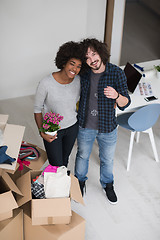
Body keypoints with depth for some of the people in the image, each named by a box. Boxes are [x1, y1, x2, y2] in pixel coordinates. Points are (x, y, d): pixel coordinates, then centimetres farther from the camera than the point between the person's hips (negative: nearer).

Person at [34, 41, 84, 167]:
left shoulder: (79, 81, -12)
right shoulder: (46, 84, -25)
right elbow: (37, 109, -13)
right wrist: (42, 132, -17)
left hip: (72, 127, 4)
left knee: (65, 160, 23)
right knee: (56, 165, 5)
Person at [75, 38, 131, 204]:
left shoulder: (117, 73, -18)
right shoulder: (82, 73, -11)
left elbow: (125, 104, -16)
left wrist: (116, 95, -37)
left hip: (108, 128, -1)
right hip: (85, 126, 1)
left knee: (107, 159, 20)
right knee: (82, 156, 22)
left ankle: (107, 184, 49)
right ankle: (80, 181, 50)